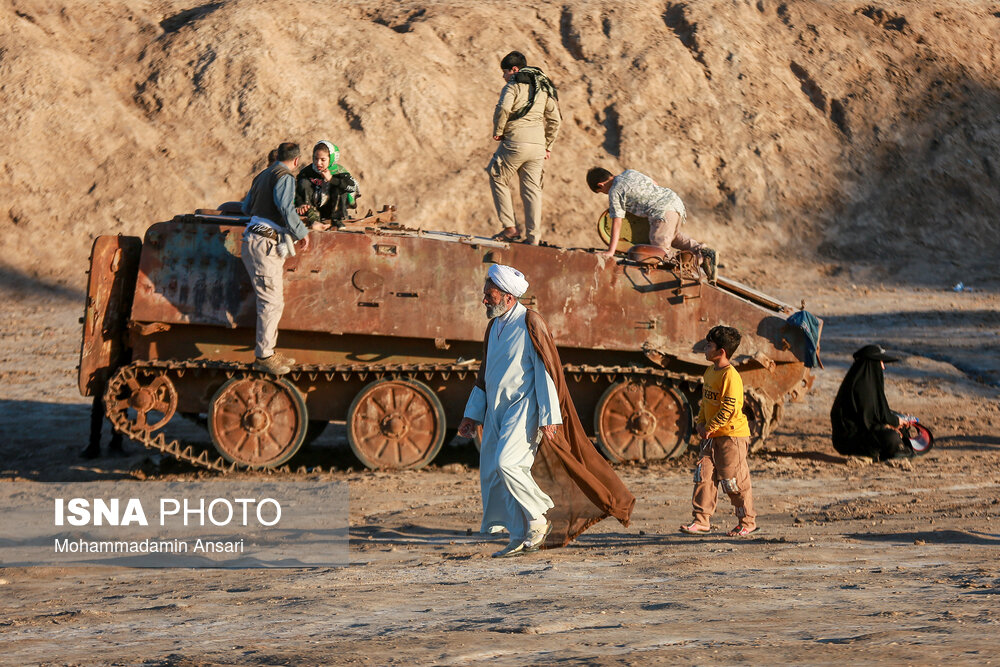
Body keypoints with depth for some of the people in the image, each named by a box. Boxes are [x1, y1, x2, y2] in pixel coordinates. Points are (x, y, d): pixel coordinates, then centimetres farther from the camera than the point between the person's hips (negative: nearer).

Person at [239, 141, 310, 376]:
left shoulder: (262, 176, 20)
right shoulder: (284, 177, -7)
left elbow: (246, 208, 27)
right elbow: (285, 209, -20)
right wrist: (301, 233, -9)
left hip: (254, 239, 10)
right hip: (265, 243, -10)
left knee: (272, 300, 13)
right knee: (271, 301, -9)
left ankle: (269, 350, 17)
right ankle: (263, 356, -9)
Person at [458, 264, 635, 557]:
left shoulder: (530, 324, -10)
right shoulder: (494, 327, 15)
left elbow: (545, 371, -12)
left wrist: (549, 417, -17)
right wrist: (472, 415, 19)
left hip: (523, 408, -8)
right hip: (496, 411, 8)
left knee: (506, 462, -23)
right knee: (491, 473, 2)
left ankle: (538, 520, -5)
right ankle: (521, 538, 8)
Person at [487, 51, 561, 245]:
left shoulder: (513, 85, -2)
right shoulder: (543, 87, 17)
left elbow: (503, 108, -20)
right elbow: (555, 119, 16)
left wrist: (497, 132, -6)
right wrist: (548, 145, 21)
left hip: (515, 142, -6)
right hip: (538, 145, 6)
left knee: (498, 180, 11)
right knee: (532, 189, 8)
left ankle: (510, 228, 5)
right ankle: (534, 236, 3)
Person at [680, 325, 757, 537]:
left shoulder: (730, 376, -18)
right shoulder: (710, 372, 12)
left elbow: (729, 407, -22)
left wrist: (710, 427, -18)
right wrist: (700, 422, 7)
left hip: (732, 434, -9)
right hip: (712, 436, 9)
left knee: (734, 481, -1)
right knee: (704, 476, 2)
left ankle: (748, 521, 12)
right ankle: (702, 519, 5)